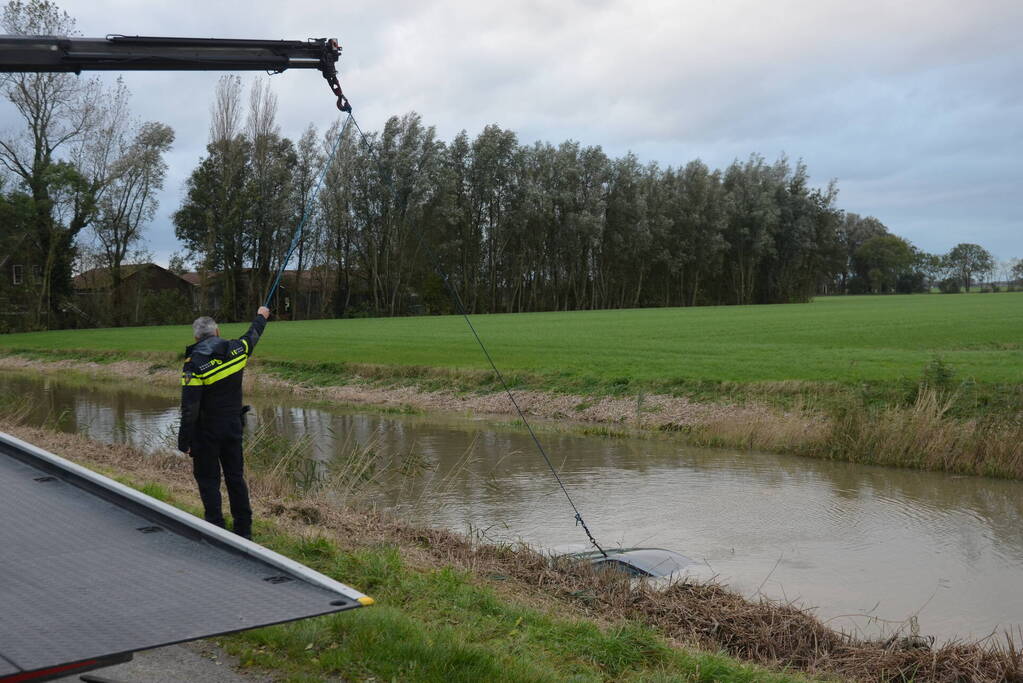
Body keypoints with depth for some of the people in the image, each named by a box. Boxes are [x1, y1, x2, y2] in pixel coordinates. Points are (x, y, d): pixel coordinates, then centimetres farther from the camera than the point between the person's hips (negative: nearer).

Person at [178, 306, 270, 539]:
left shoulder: (194, 364, -17)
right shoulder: (236, 350, -4)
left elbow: (189, 409, -19)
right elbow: (253, 335, 20)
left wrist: (184, 441, -13)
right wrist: (261, 317, 40)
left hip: (207, 431, -5)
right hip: (233, 426, 5)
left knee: (208, 479, 5)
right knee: (235, 476, 14)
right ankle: (244, 529, 20)